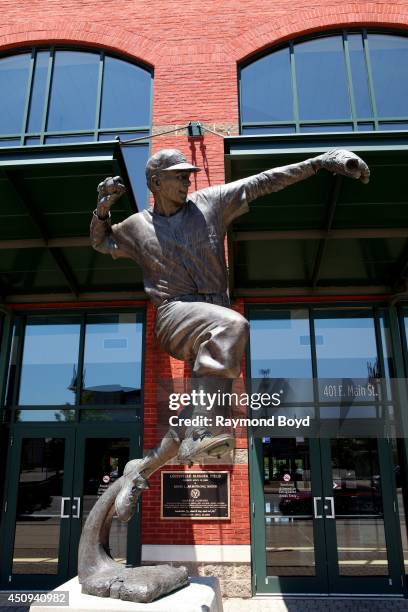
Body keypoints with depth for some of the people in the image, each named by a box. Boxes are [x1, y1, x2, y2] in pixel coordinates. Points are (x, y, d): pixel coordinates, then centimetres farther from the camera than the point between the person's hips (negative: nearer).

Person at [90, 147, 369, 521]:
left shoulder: (210, 202, 15)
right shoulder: (138, 227, 17)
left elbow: (265, 182, 10)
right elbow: (100, 242, 33)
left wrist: (322, 161, 4)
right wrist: (102, 210, 11)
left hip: (215, 320, 3)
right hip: (174, 314, -3)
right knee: (232, 325, -34)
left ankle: (142, 470, -1)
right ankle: (199, 434, -37)